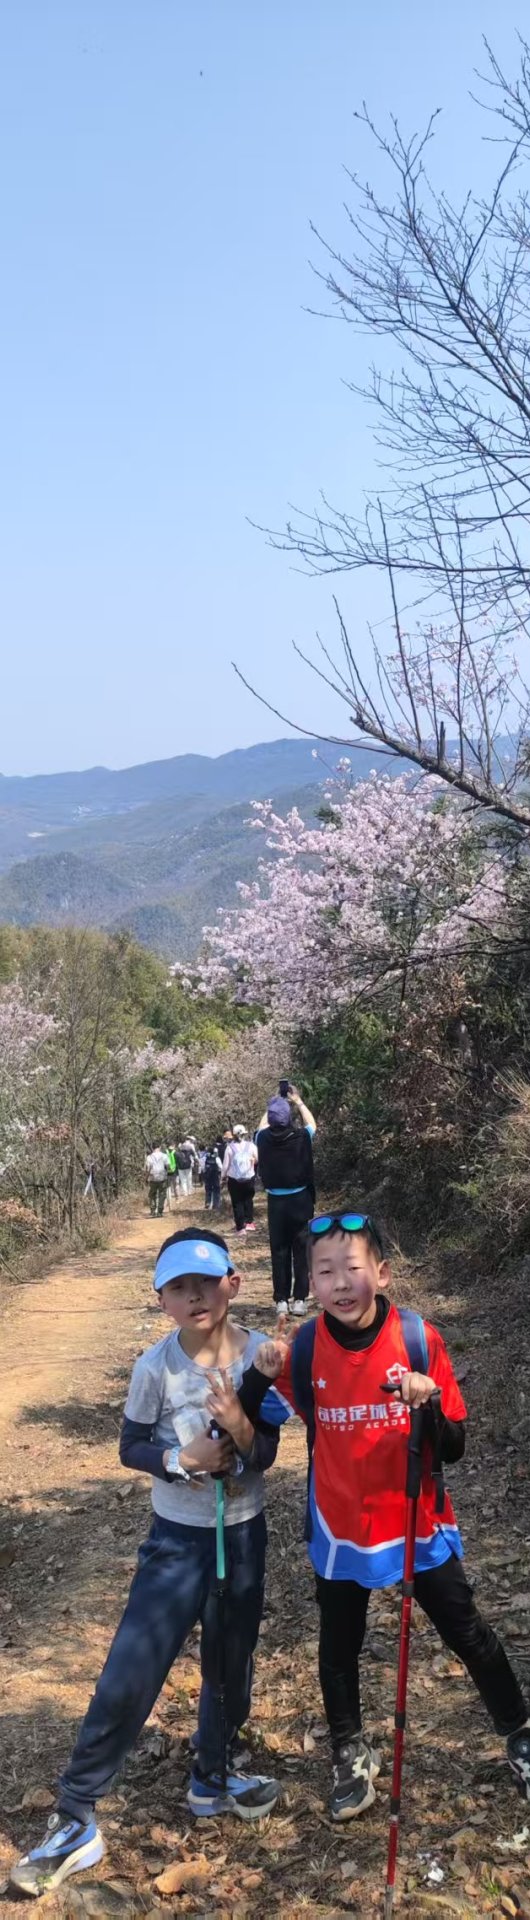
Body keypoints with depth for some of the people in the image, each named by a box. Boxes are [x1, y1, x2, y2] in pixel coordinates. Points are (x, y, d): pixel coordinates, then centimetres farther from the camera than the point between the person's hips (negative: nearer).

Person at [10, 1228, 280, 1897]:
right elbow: (130, 1447, -6)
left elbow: (264, 1455, -9)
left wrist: (239, 1427, -30)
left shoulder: (261, 1355, -13)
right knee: (129, 1675, -5)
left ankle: (210, 1779, 44)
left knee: (230, 1665, 19)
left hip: (244, 1534, 2)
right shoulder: (155, 1366, -16)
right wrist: (183, 1458, -23)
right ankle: (74, 1818, 10)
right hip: (177, 1539, -2)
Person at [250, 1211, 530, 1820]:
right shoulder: (304, 1348, -14)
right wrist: (262, 1376, -25)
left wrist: (429, 1403, -34)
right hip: (339, 1530, 2)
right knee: (339, 1650, 17)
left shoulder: (419, 1338, -18)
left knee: (469, 1637, 13)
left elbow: (452, 1449, -13)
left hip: (418, 1524, -1)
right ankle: (351, 1757, 41)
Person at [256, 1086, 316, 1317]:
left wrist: (274, 1103, 26)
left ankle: (281, 1300, 8)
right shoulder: (300, 1137, -10)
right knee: (301, 1250, 4)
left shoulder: (264, 1138, -6)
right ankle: (299, 1299, 4)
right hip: (300, 1200, -1)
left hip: (276, 1202, 1)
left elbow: (262, 1125, 20)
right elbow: (312, 1124, 15)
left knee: (279, 1251, 7)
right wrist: (297, 1102, 24)